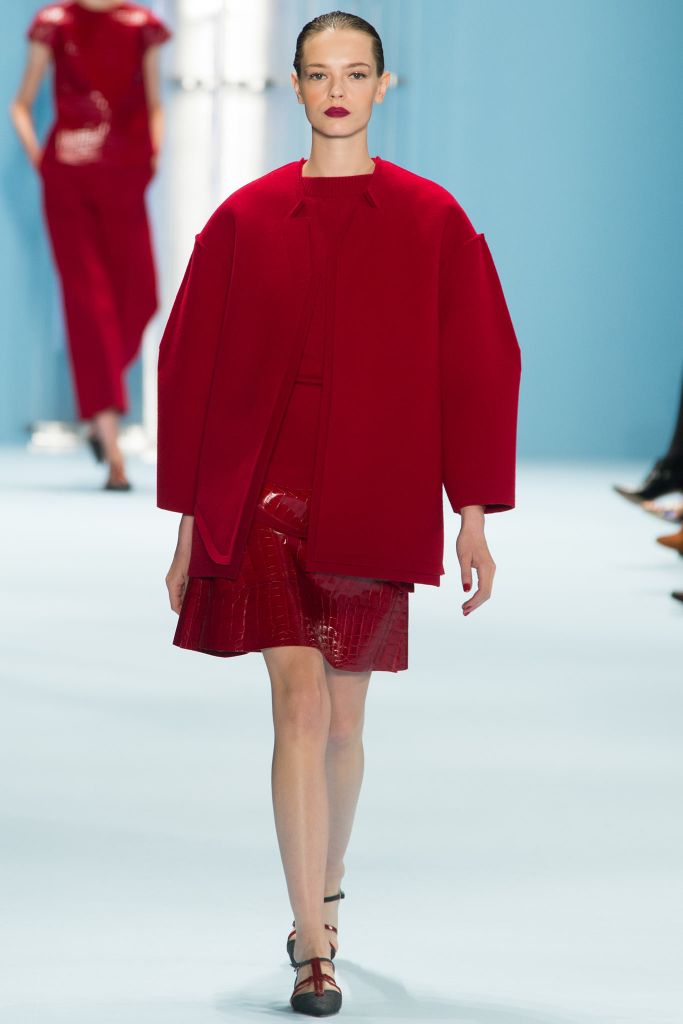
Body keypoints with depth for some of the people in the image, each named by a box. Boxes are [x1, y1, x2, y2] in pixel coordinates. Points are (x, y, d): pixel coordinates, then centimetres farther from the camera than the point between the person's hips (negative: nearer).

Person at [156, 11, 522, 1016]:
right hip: (266, 495, -1)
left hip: (375, 507, 1)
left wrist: (474, 516, -2)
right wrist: (189, 524, 5)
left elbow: (479, 367, 2)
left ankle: (326, 884, 39)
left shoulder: (434, 222, 1)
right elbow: (189, 365, 7)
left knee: (344, 717, 12)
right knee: (300, 700, -13)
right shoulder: (244, 219, 3)